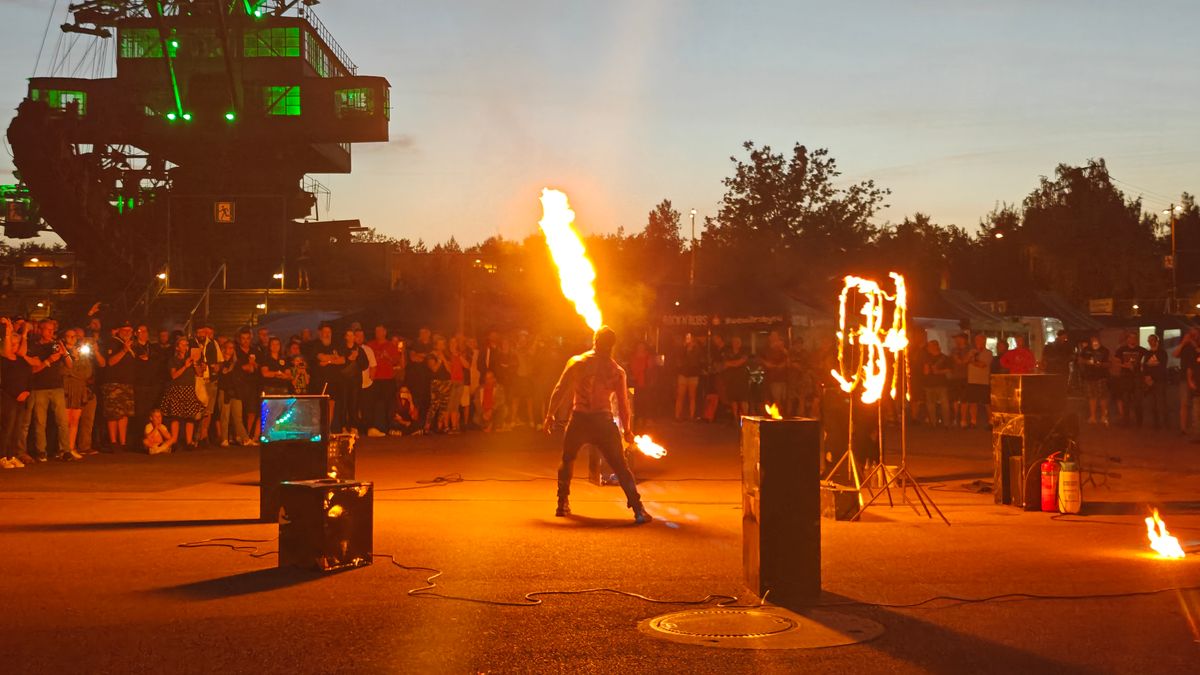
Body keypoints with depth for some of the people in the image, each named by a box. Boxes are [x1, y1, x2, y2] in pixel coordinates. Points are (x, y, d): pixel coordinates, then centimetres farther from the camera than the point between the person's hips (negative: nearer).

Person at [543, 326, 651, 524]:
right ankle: (638, 509, -5)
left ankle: (562, 504, 24)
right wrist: (626, 430, 16)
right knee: (620, 466, 3)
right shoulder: (617, 371, 2)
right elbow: (623, 403, 5)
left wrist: (550, 415, 9)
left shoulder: (577, 362, 1)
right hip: (604, 422, 0)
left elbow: (560, 390, 0)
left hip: (579, 420, 1)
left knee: (567, 460, 23)